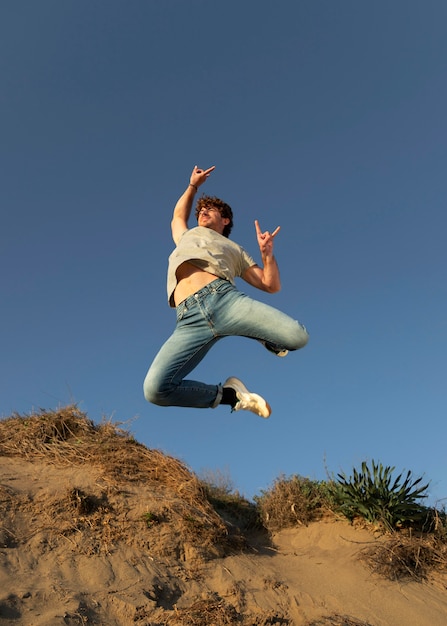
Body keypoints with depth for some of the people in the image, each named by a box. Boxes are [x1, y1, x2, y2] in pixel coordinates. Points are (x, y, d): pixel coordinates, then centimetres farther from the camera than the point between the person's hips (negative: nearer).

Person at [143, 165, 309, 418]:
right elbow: (178, 216, 63)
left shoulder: (235, 250, 32)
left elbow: (271, 285, 25)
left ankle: (265, 336, 10)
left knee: (297, 336, -25)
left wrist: (267, 252, 11)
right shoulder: (187, 237, 41)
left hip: (226, 298, -1)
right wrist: (194, 185, 65)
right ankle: (228, 394, -3)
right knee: (155, 389, -24)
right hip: (190, 319, 1)